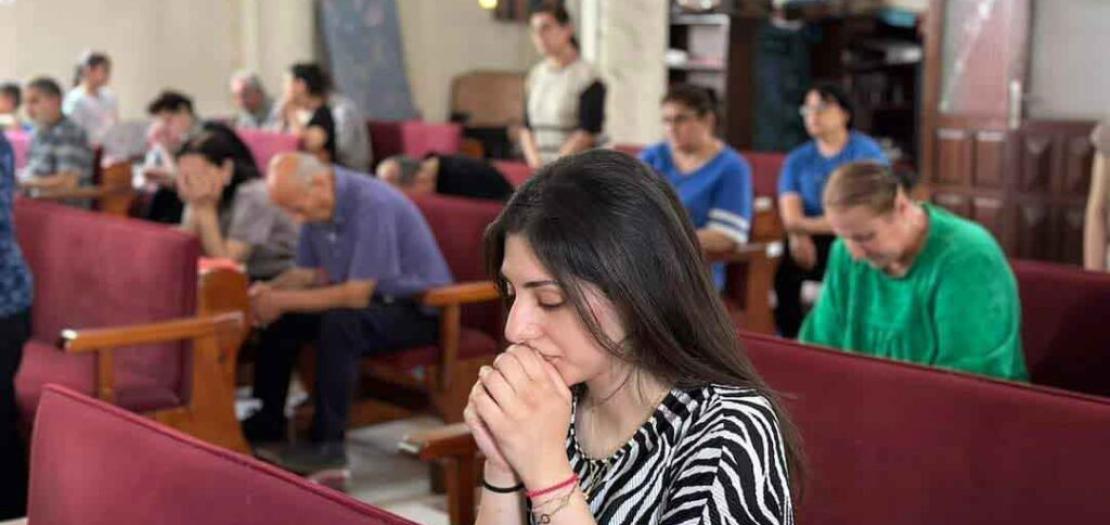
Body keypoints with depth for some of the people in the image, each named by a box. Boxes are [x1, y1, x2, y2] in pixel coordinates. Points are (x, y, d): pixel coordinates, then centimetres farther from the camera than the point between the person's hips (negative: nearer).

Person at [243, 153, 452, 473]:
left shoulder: (372, 205, -27)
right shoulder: (316, 206, -1)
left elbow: (356, 296, -27)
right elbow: (304, 272, 8)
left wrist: (282, 301, -24)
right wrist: (268, 291, -13)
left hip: (417, 309, -8)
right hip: (365, 296, 8)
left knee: (339, 323, -33)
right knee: (280, 319, -4)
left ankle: (327, 445, -23)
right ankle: (268, 421, 10)